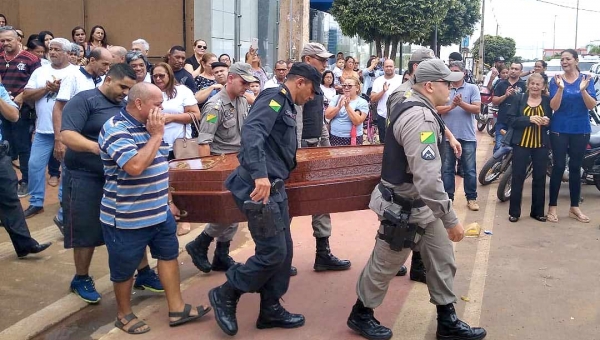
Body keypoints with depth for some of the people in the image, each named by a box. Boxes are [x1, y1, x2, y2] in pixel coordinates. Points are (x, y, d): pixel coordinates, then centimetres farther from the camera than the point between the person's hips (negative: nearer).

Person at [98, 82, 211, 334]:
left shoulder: (148, 125, 7)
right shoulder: (115, 129, -21)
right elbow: (135, 167, -35)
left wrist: (167, 199, 19)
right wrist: (157, 135, -25)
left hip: (159, 212, 9)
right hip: (127, 217, -8)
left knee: (169, 255, 15)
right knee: (125, 268, 10)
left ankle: (177, 309, 26)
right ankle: (124, 315, 29)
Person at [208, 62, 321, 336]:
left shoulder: (285, 106, 19)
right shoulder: (274, 98, -10)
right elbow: (252, 132, -27)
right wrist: (260, 174, -38)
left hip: (274, 188, 10)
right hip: (260, 188, -10)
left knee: (284, 251, 13)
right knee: (272, 252, -6)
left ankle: (270, 310, 25)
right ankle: (225, 295, 12)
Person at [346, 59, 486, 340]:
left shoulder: (414, 107, 7)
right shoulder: (419, 118, -28)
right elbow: (428, 179, -35)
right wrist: (450, 220, -28)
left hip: (421, 203, 10)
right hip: (403, 207, -10)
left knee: (442, 259, 13)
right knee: (385, 264, 9)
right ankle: (360, 315, 30)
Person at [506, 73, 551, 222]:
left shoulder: (548, 101, 3)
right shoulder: (519, 99, 1)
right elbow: (510, 120, -8)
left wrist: (548, 122, -17)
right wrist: (529, 119, -20)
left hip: (541, 145, 1)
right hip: (521, 144, -1)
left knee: (540, 178, 7)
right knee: (517, 177, 2)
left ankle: (538, 211, 19)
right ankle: (514, 212, 10)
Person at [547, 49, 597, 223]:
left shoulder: (586, 79, 1)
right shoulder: (556, 80, -3)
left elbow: (591, 106, -6)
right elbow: (554, 106, -11)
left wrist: (583, 90, -23)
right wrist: (560, 88, -25)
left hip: (581, 130, 2)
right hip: (559, 130, -2)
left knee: (575, 167, 8)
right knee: (559, 166, -3)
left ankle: (574, 207, 17)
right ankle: (552, 207, 5)